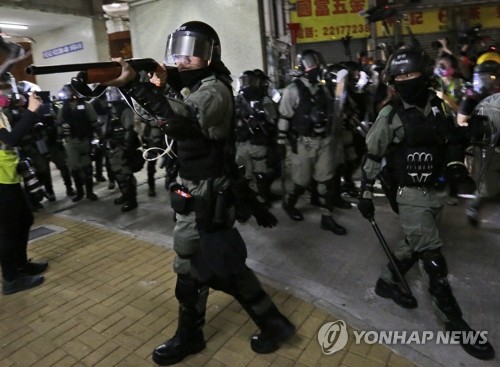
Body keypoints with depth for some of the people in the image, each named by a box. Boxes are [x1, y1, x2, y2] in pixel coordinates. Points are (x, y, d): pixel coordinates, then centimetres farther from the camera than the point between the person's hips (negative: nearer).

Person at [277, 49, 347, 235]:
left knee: (326, 180, 5)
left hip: (324, 141, 6)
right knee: (302, 180, 6)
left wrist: (334, 137, 18)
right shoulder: (293, 90, -9)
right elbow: (284, 118, -10)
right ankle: (289, 202, 35)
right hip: (304, 142, -5)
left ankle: (327, 218, 14)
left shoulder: (323, 89, 11)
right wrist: (281, 142, -12)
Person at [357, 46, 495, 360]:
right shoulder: (390, 115, -10)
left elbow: (453, 139, 18)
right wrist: (366, 194, -6)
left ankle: (387, 282, 38)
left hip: (438, 190, 6)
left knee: (415, 245, 17)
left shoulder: (440, 107, 3)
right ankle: (455, 322, 8)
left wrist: (455, 163, -2)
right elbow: (373, 156, -6)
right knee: (432, 256, -5)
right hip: (411, 194, -6)